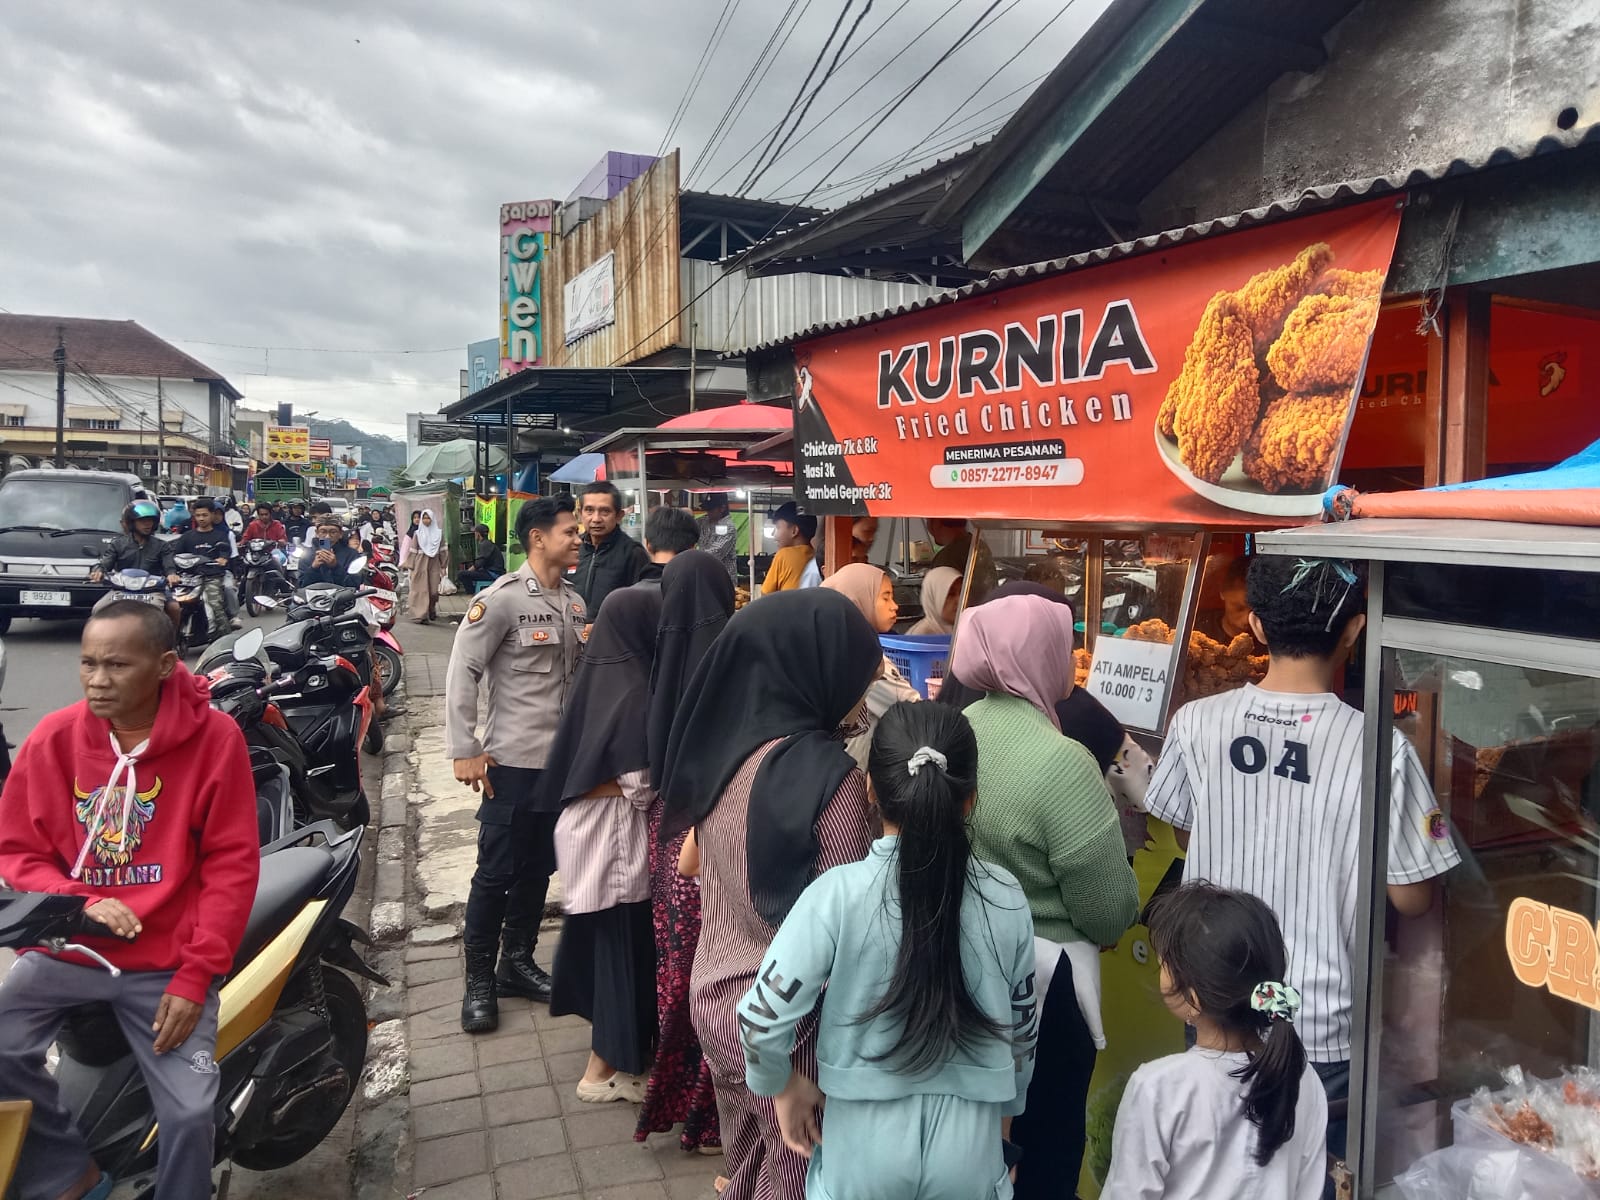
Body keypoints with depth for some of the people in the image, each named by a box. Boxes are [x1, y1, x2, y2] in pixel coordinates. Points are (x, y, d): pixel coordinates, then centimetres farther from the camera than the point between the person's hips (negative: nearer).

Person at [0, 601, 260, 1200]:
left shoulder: (214, 738, -12)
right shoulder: (53, 738, -5)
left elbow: (232, 863, -9)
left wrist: (195, 976, -13)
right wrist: (82, 902, -16)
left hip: (166, 962, -2)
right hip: (65, 948, 3)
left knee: (190, 1113, -10)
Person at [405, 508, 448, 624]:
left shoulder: (438, 532, 7)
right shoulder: (418, 533, 4)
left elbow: (442, 550, 8)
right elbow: (413, 551, 2)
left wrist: (443, 566, 5)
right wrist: (410, 568, -3)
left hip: (434, 563, 1)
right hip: (420, 564, -1)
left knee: (433, 590, 0)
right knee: (421, 590, -4)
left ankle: (431, 611, 22)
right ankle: (421, 615, -2)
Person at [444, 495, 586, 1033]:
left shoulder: (574, 602, 9)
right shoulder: (503, 598, -12)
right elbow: (461, 671, -12)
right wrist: (464, 749, -14)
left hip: (563, 758, 7)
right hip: (513, 760, -6)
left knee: (538, 868, 15)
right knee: (496, 872, 2)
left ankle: (518, 963, 30)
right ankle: (478, 979, 17)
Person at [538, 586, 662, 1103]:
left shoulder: (600, 673, 3)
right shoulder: (634, 692, -22)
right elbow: (641, 788, -22)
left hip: (583, 822, 9)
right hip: (617, 830, -9)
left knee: (600, 930, 21)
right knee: (623, 937, 5)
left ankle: (609, 1045, 40)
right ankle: (605, 1069, 18)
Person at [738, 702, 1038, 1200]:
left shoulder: (839, 892, -18)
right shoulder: (1005, 898, -9)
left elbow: (762, 1016, -20)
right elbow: (1022, 1026, 3)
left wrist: (784, 1085, 1)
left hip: (866, 1146, -1)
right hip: (970, 1147, 2)